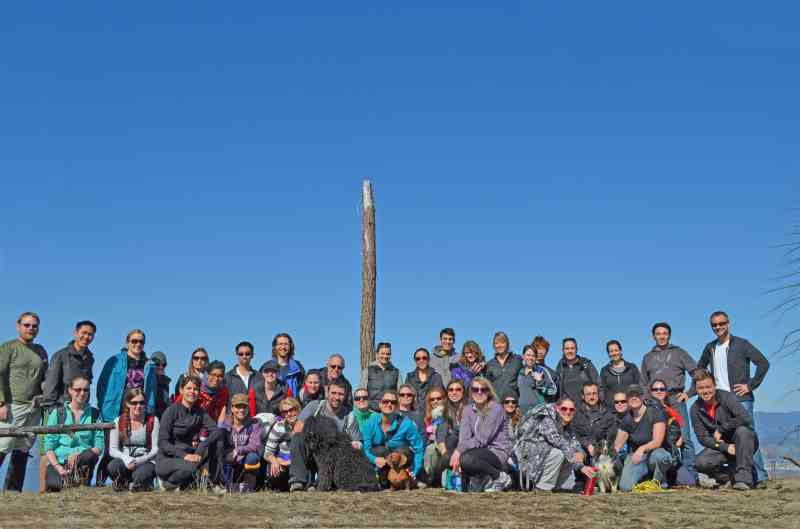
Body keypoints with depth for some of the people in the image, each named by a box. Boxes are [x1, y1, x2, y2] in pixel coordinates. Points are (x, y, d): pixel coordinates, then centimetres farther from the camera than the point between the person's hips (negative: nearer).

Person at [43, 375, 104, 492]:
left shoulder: (94, 414, 12)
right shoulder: (57, 413, 9)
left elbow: (99, 446, 3)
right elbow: (49, 446, 2)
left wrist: (78, 455, -15)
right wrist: (58, 467, -14)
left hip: (83, 460, 1)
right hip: (58, 461, -1)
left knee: (92, 455, -35)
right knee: (53, 485, -34)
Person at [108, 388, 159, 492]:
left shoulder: (152, 421, 3)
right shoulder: (119, 422, 7)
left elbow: (155, 448, -1)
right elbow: (112, 450, 1)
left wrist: (139, 460, -18)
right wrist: (126, 459, -19)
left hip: (146, 461, -1)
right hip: (125, 462, 1)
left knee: (140, 474, -36)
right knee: (113, 466, -33)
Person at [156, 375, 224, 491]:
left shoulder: (200, 412, 3)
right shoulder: (172, 411, -11)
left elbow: (218, 431, -11)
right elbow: (162, 443, -17)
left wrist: (201, 448, -28)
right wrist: (183, 455, -30)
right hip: (167, 460, -5)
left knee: (217, 442, -15)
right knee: (192, 466, -35)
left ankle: (216, 483, -9)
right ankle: (169, 484, -5)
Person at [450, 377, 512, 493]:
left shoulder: (496, 409, -13)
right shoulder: (468, 409, 6)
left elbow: (482, 439, -21)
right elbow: (464, 436, -6)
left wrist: (459, 450, -27)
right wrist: (458, 453, -24)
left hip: (497, 452, -6)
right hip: (480, 451, 6)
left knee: (466, 459, -32)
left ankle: (500, 477, -6)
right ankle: (478, 478, 8)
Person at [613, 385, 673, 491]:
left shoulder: (655, 412, -12)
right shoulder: (627, 419, 0)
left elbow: (657, 442, -20)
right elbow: (617, 445, 3)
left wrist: (643, 448, -38)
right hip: (635, 456, 3)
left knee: (660, 456, -40)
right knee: (626, 487, -22)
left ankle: (660, 484, -9)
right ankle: (645, 478, 12)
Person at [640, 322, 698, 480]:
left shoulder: (679, 353, 12)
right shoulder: (648, 357, 19)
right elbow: (643, 383, 20)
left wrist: (689, 393, 1)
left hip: (676, 400, -2)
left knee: (684, 438, -9)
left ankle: (691, 476, -6)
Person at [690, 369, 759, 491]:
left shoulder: (727, 397, -17)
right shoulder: (696, 409, -6)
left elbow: (746, 419, -32)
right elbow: (702, 438, -6)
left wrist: (720, 429, -24)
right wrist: (725, 447, -20)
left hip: (744, 443, -3)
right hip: (721, 446, 3)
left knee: (742, 430, -36)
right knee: (701, 462, -24)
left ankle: (744, 477, -28)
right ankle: (734, 475, 2)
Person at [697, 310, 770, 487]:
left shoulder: (741, 344, -1)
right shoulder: (710, 348, 13)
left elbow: (763, 363, -4)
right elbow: (699, 369, 26)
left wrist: (750, 385, -8)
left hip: (741, 399, -5)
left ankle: (760, 477, -3)